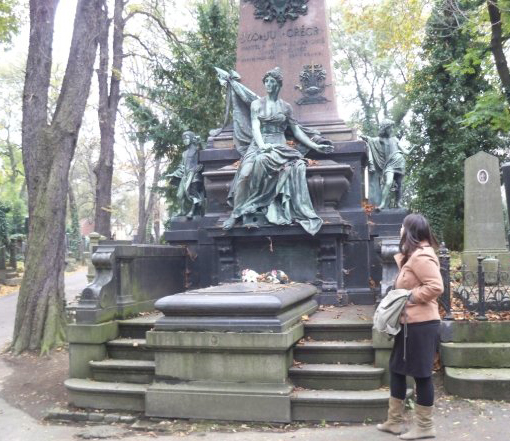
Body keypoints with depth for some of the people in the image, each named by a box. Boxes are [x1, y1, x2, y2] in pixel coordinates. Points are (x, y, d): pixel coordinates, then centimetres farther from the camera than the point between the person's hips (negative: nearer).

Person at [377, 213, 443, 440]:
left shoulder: (421, 256, -17)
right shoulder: (412, 255, 16)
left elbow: (436, 287, -25)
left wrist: (409, 298, -17)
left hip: (421, 325, -11)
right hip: (410, 323, 11)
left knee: (421, 374, 0)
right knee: (397, 369, 15)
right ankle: (394, 421, 24)